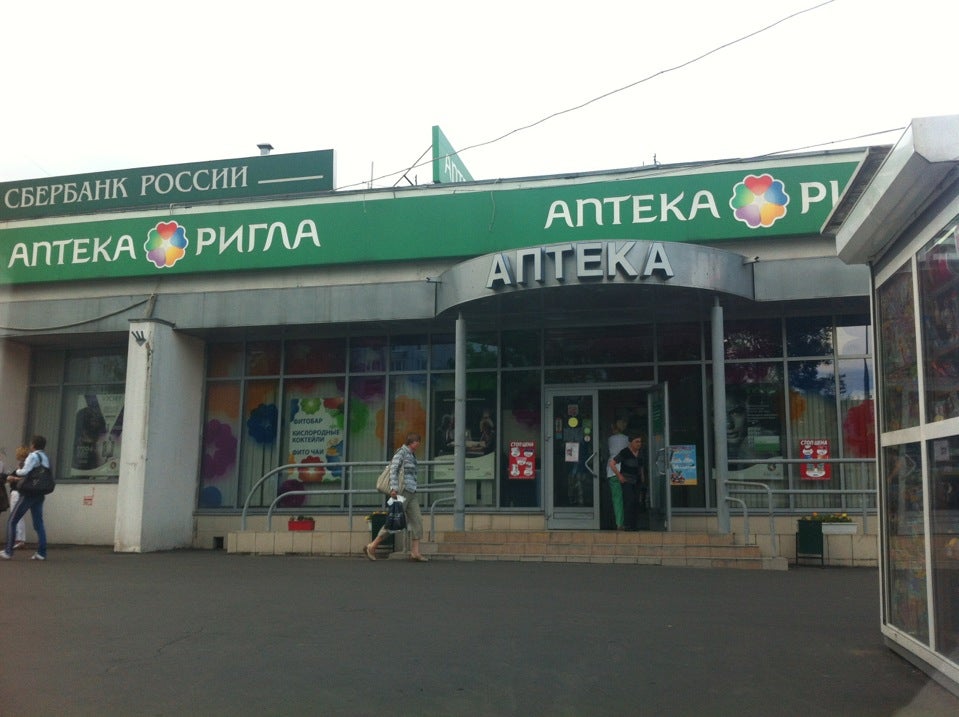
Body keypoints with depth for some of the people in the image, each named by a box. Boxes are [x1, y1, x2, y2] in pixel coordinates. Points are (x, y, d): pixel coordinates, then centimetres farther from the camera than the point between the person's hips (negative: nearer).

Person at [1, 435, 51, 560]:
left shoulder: (33, 456, -9)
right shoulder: (46, 458, 15)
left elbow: (25, 472, -20)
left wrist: (17, 471, 2)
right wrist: (16, 478, 19)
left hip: (29, 493, -7)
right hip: (40, 494, 7)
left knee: (12, 521, 2)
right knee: (39, 524, 6)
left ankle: (8, 551, -1)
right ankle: (41, 552, 0)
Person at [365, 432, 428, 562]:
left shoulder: (412, 455, 20)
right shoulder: (401, 452, -6)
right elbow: (393, 469, -16)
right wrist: (394, 488, -26)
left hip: (411, 493, 9)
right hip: (402, 490, -9)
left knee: (417, 520, 0)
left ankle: (415, 552, -1)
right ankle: (372, 547, 1)